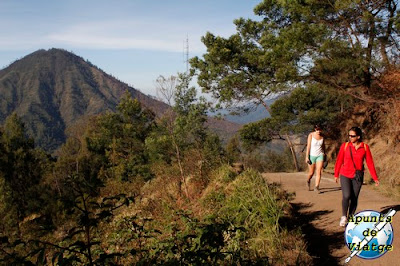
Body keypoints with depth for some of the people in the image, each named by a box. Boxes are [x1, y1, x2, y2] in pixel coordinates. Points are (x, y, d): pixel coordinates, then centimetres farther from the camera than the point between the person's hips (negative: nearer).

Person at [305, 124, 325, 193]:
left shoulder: (322, 136, 0)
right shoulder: (311, 135, -11)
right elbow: (308, 146, -12)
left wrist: (324, 154, 21)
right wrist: (307, 157, -15)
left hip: (320, 155, 2)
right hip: (312, 156, -2)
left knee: (319, 172, -11)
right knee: (311, 173, 7)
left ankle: (316, 187, -7)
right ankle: (308, 181, 40)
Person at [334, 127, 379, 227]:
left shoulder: (365, 147, -4)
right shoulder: (345, 146, -5)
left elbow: (370, 163, 0)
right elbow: (339, 161, 4)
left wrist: (375, 178, 1)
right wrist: (336, 174, 11)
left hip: (358, 177, 1)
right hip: (345, 175, -1)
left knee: (354, 199, 4)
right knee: (346, 196, -15)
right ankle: (344, 217, 4)